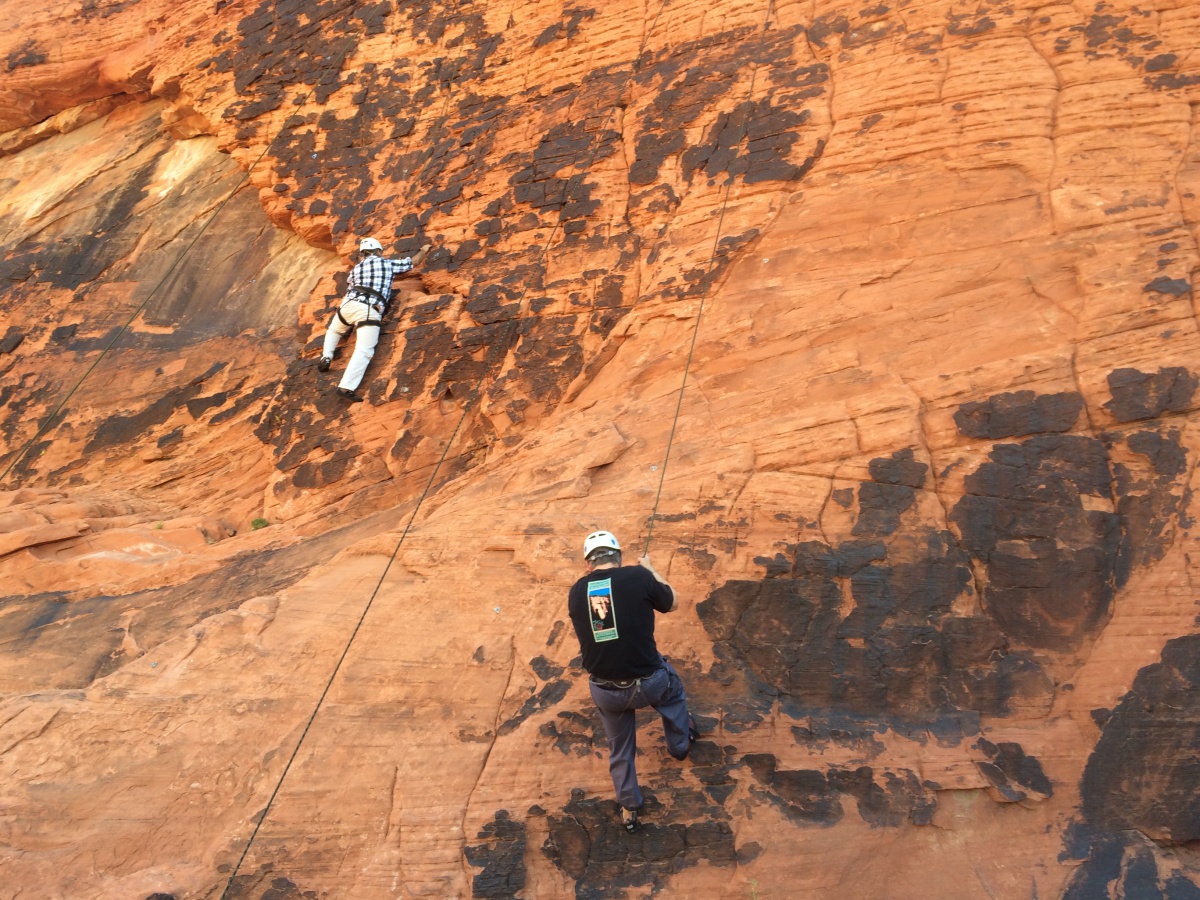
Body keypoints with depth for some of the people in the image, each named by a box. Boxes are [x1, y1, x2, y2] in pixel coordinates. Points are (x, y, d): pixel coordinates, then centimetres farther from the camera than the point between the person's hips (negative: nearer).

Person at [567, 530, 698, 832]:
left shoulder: (576, 591, -1)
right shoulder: (638, 576, -12)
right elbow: (672, 603, 7)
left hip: (605, 691, 2)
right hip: (648, 682, -2)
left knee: (620, 750, 27)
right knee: (673, 688, 35)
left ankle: (628, 810, 40)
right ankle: (680, 744, 56)